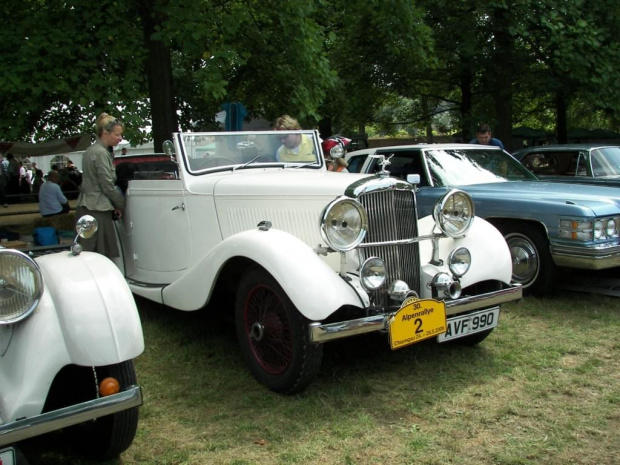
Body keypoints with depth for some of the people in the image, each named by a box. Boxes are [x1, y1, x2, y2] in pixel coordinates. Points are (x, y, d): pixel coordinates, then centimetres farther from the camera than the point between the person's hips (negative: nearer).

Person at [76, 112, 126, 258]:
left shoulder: (91, 150, 17)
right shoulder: (101, 153, -12)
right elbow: (108, 186, -14)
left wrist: (116, 205, 12)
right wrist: (121, 205, 1)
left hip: (86, 208, 9)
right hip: (97, 212, -9)